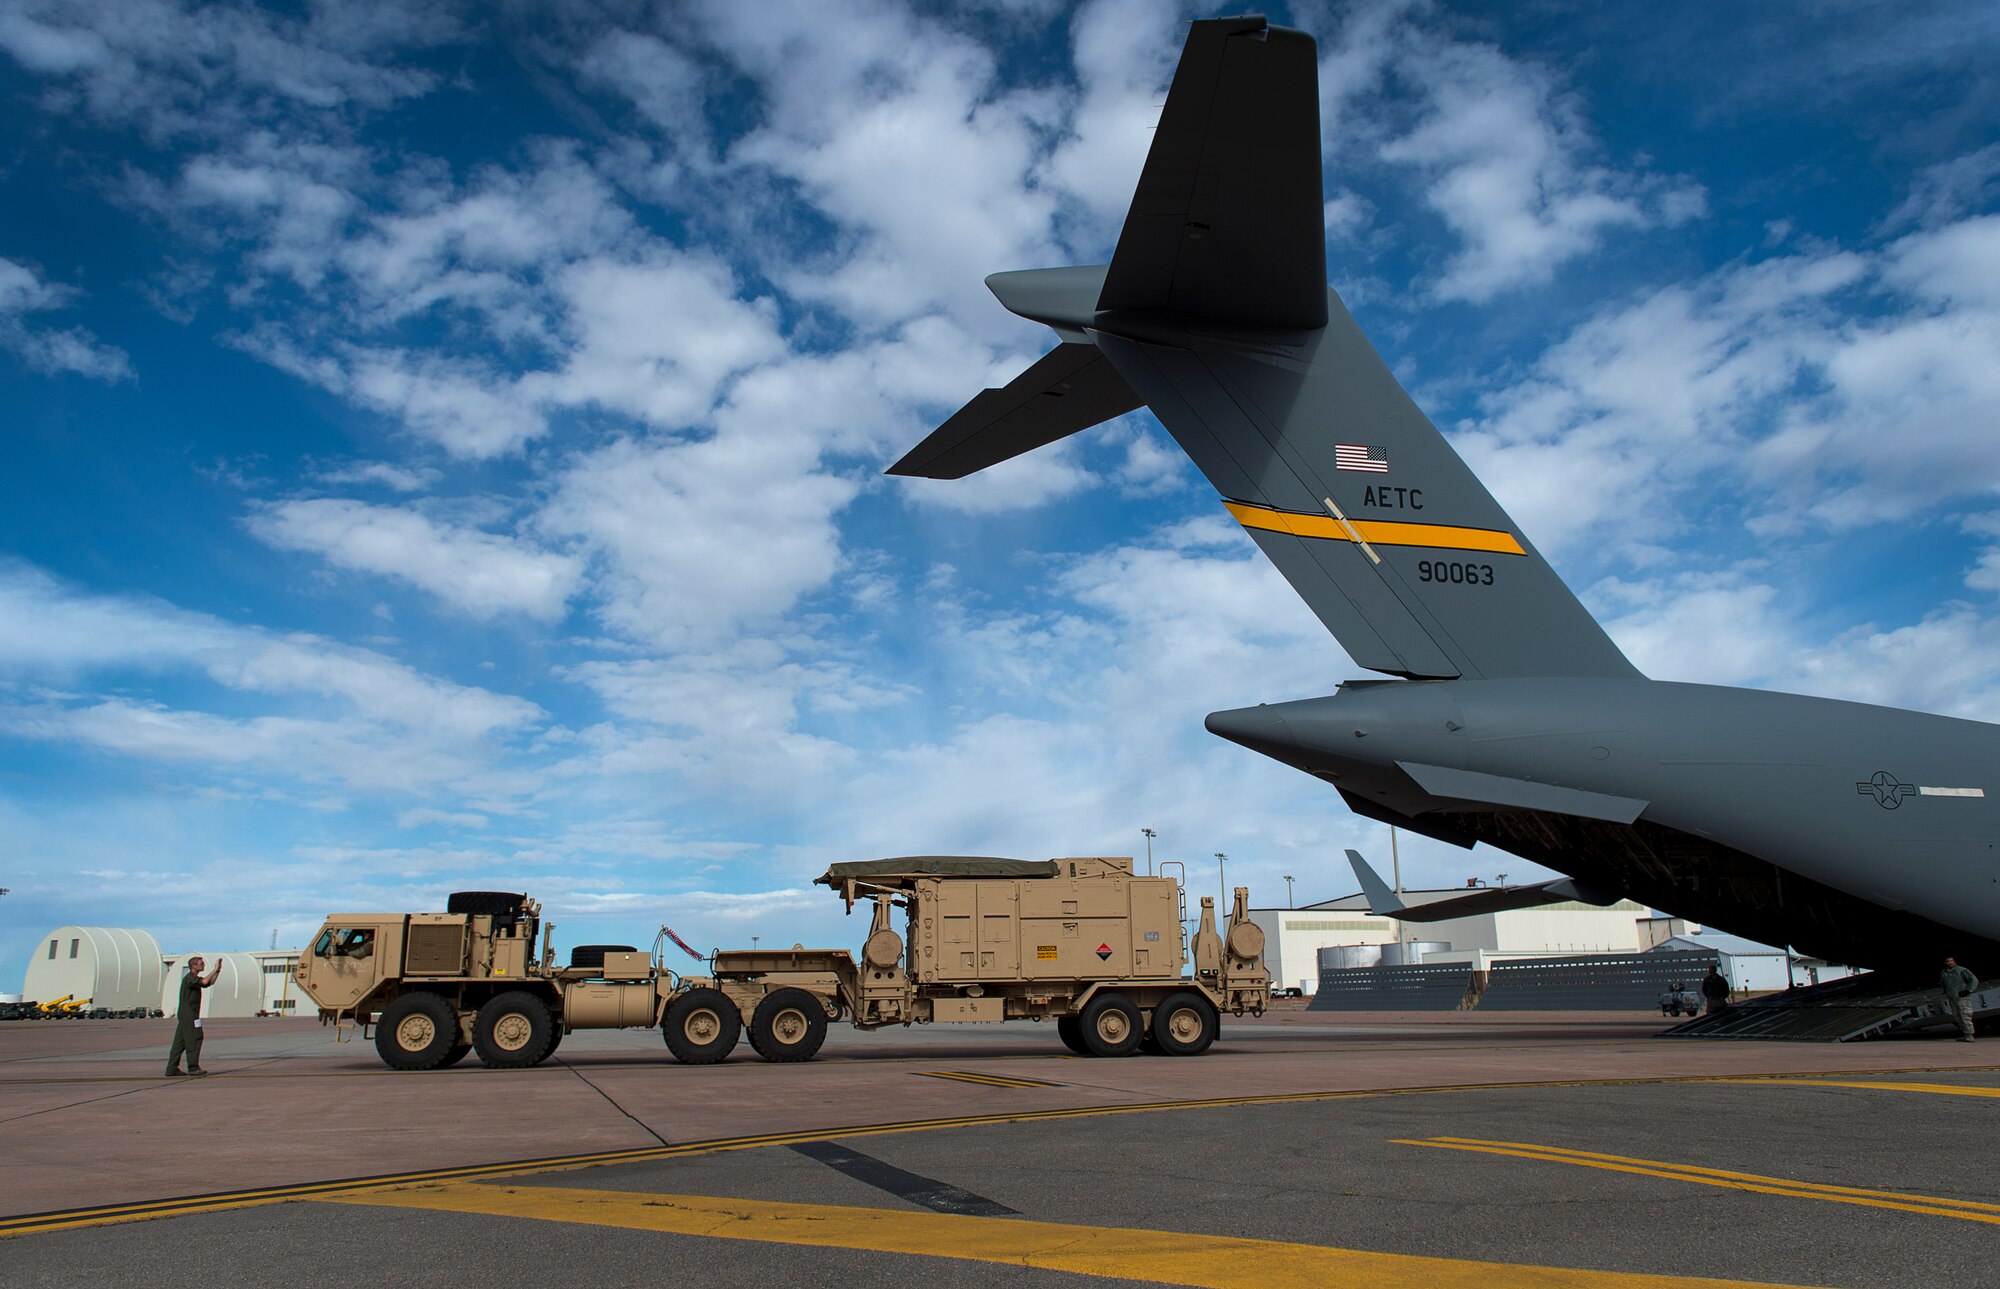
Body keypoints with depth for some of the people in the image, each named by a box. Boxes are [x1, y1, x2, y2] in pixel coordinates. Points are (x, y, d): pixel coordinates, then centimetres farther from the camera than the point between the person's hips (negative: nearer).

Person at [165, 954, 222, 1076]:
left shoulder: (194, 978, 18)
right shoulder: (189, 978, -14)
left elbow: (210, 982, 21)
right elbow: (204, 982, -28)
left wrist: (218, 970, 10)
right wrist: (215, 969, -19)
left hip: (186, 1015, 10)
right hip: (188, 1014, -10)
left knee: (180, 1041, 8)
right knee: (194, 1039, -8)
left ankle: (172, 1069, 9)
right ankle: (193, 1067, -5)